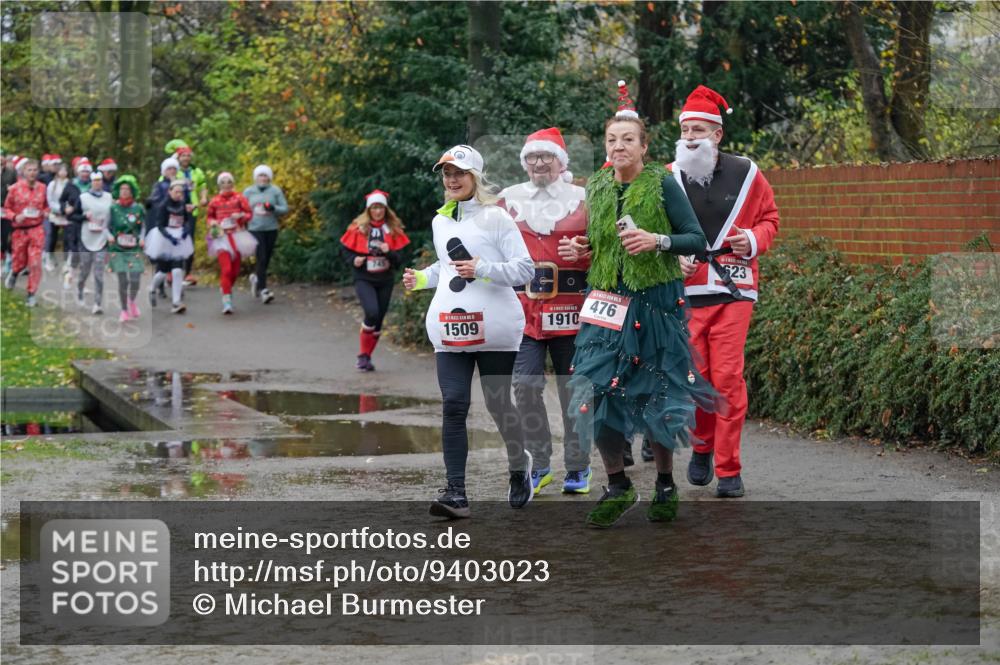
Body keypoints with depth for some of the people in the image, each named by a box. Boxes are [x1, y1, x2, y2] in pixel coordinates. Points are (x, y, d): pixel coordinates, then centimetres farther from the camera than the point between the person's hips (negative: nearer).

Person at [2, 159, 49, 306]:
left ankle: (31, 294, 4)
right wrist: (15, 217, -17)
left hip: (37, 230, 1)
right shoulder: (15, 188, -7)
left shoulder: (42, 188, 1)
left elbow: (46, 205, 17)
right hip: (19, 230, -1)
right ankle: (14, 273, 49)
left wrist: (46, 212, -4)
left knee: (35, 263, -6)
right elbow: (6, 208, 1)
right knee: (19, 261, 12)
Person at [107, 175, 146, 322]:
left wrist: (142, 238, -3)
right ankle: (124, 311, 13)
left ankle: (132, 300, 23)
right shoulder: (113, 208, -1)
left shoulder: (139, 208, 1)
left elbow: (144, 226, 12)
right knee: (122, 281, -2)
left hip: (134, 249, 0)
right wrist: (110, 236, -8)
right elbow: (107, 225, 9)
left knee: (135, 279, -10)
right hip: (118, 249, 0)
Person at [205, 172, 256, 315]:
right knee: (226, 269, -16)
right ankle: (227, 301, -17)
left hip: (237, 236, 2)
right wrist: (212, 222, -5)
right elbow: (209, 216, 16)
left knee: (235, 270, 8)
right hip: (222, 237, -2)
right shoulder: (215, 201, 2)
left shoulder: (239, 198, 0)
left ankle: (226, 288, 38)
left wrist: (240, 216, -19)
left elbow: (249, 213, 1)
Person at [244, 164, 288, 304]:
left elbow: (285, 208, 3)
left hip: (271, 229, 2)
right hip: (255, 229, -2)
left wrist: (273, 208, -15)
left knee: (266, 259, 8)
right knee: (261, 258, -13)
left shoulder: (275, 191, 5)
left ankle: (256, 277, 38)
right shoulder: (249, 192, 7)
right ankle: (263, 290, -14)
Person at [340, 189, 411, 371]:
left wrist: (389, 252, -17)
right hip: (363, 279, -3)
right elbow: (345, 248, 5)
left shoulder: (393, 229, 3)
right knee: (372, 312, -23)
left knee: (378, 320, 6)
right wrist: (353, 260, -14)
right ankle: (363, 355, -7)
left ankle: (366, 357, 22)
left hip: (385, 281, 3)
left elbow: (399, 257, 3)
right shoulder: (358, 228, -2)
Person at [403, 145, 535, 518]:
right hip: (450, 329, 4)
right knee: (453, 408, -6)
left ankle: (519, 466, 31)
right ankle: (456, 493, -9)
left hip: (493, 328, -4)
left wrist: (483, 270, -18)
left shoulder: (496, 218, -1)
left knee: (498, 405, 4)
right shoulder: (440, 222, 17)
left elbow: (525, 269, -6)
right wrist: (420, 278, 14)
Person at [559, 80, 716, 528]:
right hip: (608, 305, 4)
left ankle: (665, 486, 21)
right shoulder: (597, 188, 10)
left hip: (656, 303, -4)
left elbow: (697, 239, -7)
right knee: (598, 394, -7)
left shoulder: (662, 185, -5)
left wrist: (658, 241, -22)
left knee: (657, 398, 2)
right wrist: (582, 249, 4)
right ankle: (617, 487, 8)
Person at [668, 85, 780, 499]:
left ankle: (728, 468, 3)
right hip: (685, 292, 1)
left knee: (728, 378, -5)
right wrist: (675, 258, -8)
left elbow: (769, 217, 14)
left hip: (733, 291, -1)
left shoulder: (745, 175, 3)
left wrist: (754, 239, -6)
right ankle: (702, 446, 29)